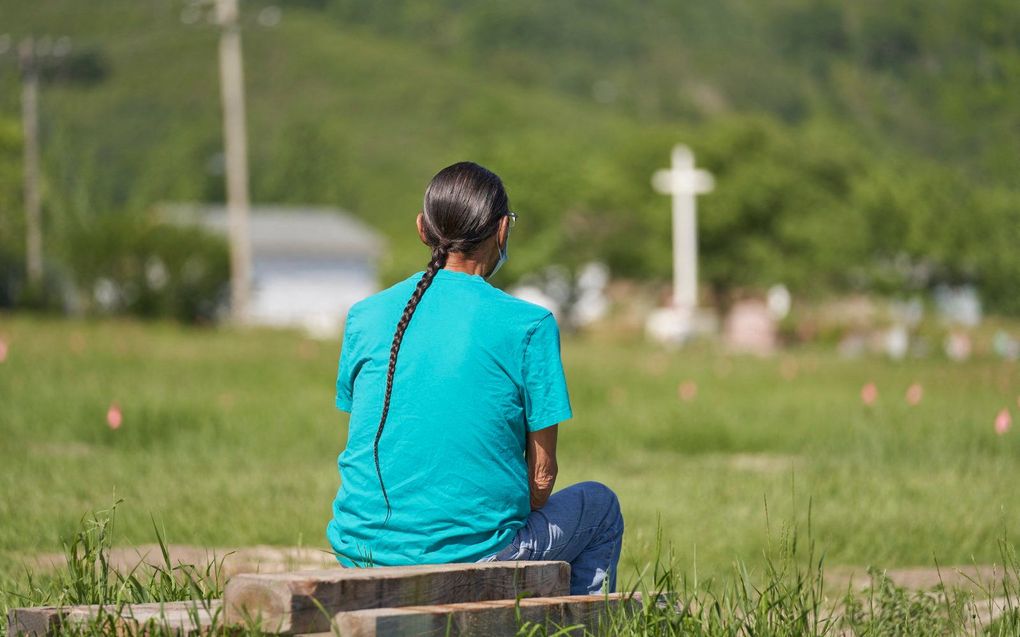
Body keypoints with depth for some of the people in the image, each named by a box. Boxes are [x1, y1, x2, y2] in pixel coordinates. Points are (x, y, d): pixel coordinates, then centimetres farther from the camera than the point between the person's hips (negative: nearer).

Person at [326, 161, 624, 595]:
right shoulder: (529, 326, -8)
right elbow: (542, 473, -5)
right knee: (599, 506, 25)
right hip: (472, 555, -5)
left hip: (361, 554, 5)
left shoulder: (364, 316, 3)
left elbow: (365, 445, 12)